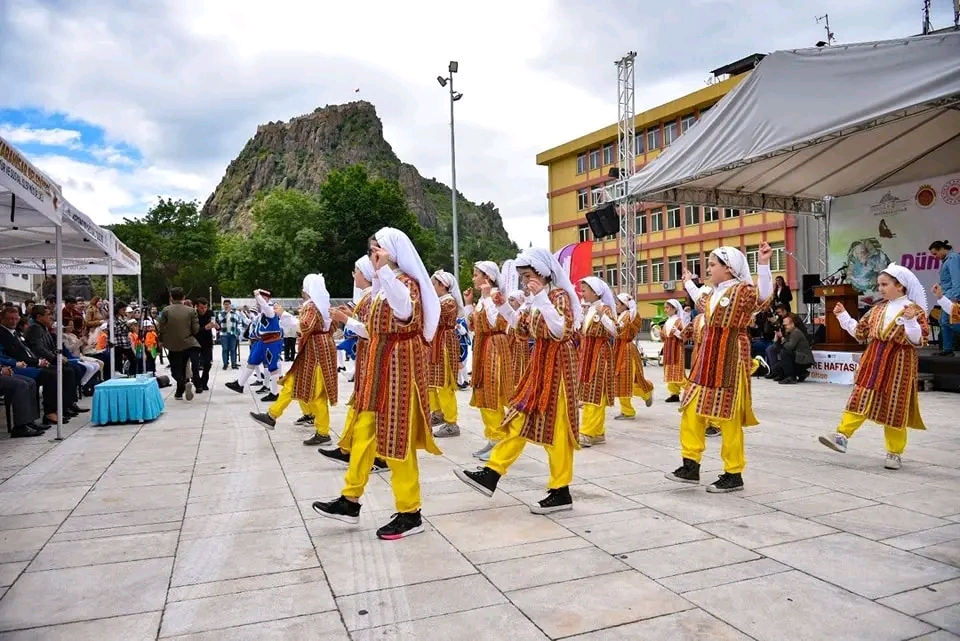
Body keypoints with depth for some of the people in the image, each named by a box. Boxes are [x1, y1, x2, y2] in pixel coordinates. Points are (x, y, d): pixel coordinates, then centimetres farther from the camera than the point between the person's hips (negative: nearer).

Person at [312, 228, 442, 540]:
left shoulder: (406, 281, -14)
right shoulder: (383, 284, 14)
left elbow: (406, 311, -39)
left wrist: (385, 269, -39)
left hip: (399, 364, -10)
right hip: (379, 362, 10)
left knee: (397, 438, -3)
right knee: (364, 431, 14)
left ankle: (410, 514, 9)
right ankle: (350, 502, 26)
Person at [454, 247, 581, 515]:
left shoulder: (559, 295, -14)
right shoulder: (540, 299, 12)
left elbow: (560, 331, -27)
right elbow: (528, 329, 23)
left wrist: (541, 297, -28)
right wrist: (505, 306, 13)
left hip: (557, 365, -9)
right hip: (539, 363, 9)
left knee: (555, 428, -2)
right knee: (519, 419, 8)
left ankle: (561, 492, 8)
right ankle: (490, 475, 10)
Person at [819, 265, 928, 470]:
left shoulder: (915, 310, -6)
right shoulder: (877, 309, 11)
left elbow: (919, 341, -14)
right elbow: (860, 332, 15)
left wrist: (911, 321, -28)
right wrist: (843, 315, 10)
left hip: (899, 363, -5)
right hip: (874, 360, 5)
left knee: (895, 407, 3)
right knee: (860, 399, -4)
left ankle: (894, 452, 13)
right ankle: (842, 435, -9)